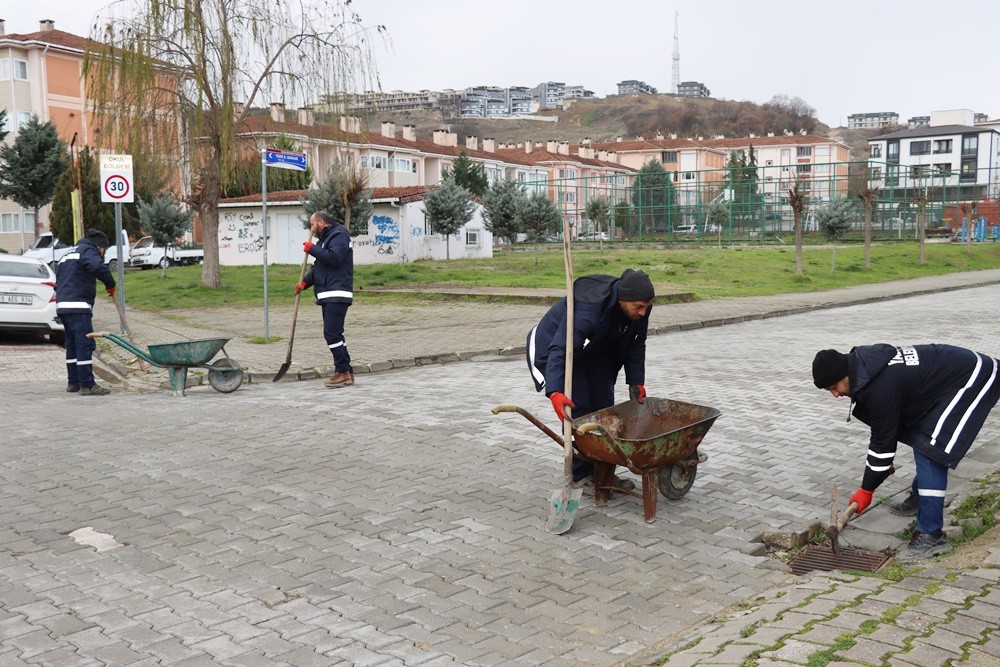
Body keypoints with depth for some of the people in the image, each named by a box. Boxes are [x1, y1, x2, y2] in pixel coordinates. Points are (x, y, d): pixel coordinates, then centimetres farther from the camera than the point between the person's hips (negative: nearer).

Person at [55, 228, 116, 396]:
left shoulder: (67, 256, 28)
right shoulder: (87, 250, -2)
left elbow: (59, 284, 29)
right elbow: (98, 267, -24)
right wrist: (110, 284, -12)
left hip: (62, 306, 10)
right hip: (77, 306, -10)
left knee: (72, 345, 16)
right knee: (85, 344, -9)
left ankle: (74, 382, 22)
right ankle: (87, 385, -11)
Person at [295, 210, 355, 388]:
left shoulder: (339, 235, -8)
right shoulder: (325, 238, 22)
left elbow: (334, 258, -24)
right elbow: (318, 266, 24)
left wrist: (312, 249, -15)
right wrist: (305, 281, 8)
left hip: (337, 295, -10)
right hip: (328, 296, 10)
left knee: (332, 333, -13)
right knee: (333, 334, 11)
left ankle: (343, 372, -8)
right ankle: (346, 372, 15)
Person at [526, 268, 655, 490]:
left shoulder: (640, 308, -18)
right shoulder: (588, 310, -41)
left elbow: (635, 346, -1)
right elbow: (560, 351, -47)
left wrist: (636, 381, -6)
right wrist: (555, 392, -58)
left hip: (596, 354, 7)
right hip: (553, 346, -7)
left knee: (604, 409, 3)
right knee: (578, 411, -15)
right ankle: (581, 476, -5)